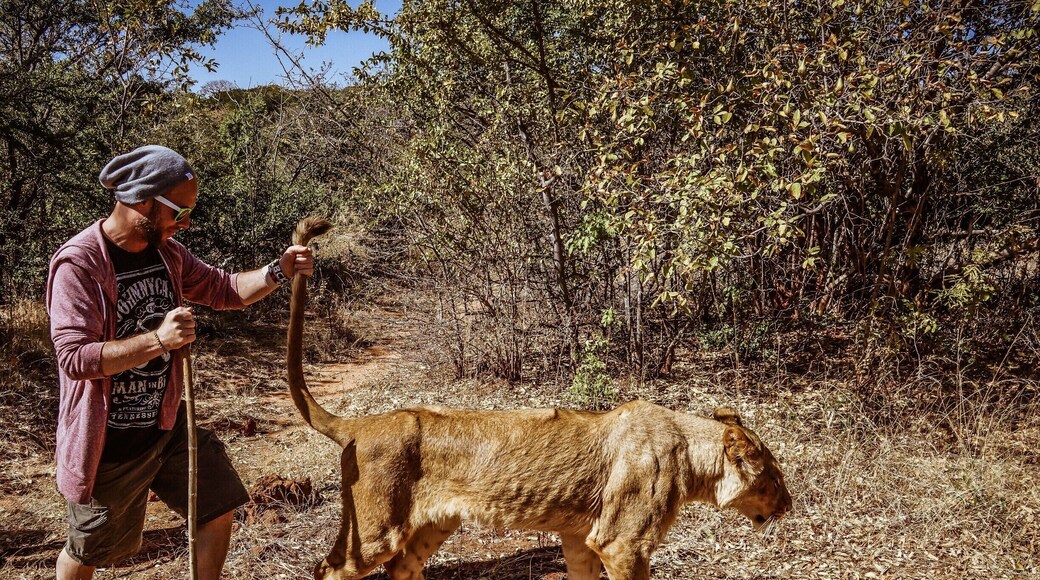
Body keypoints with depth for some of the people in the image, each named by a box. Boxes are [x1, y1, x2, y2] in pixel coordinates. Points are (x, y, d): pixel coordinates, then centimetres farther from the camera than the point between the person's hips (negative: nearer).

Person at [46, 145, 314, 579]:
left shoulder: (166, 252, -1)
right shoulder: (78, 264, -23)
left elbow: (222, 290, 9)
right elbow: (75, 357, -29)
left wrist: (278, 271, -9)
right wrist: (158, 339, -38)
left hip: (168, 424, 7)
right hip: (111, 442, -6)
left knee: (219, 506, 10)